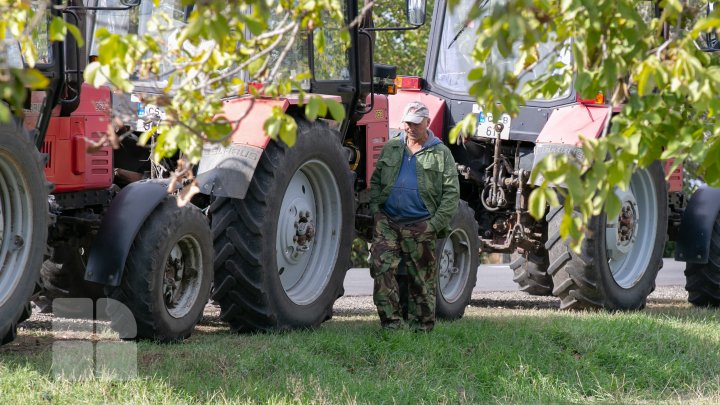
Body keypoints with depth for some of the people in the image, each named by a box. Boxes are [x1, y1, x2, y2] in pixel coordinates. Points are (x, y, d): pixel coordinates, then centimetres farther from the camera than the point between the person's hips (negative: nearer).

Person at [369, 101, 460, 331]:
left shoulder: (441, 154, 4)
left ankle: (421, 328, 14)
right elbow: (376, 182, 19)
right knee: (381, 268, -14)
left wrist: (436, 224, -10)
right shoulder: (391, 149, 13)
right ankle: (391, 323, -13)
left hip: (421, 226, -2)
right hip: (387, 222, 2)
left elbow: (451, 194, 0)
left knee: (422, 279, 4)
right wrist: (375, 209, 3)